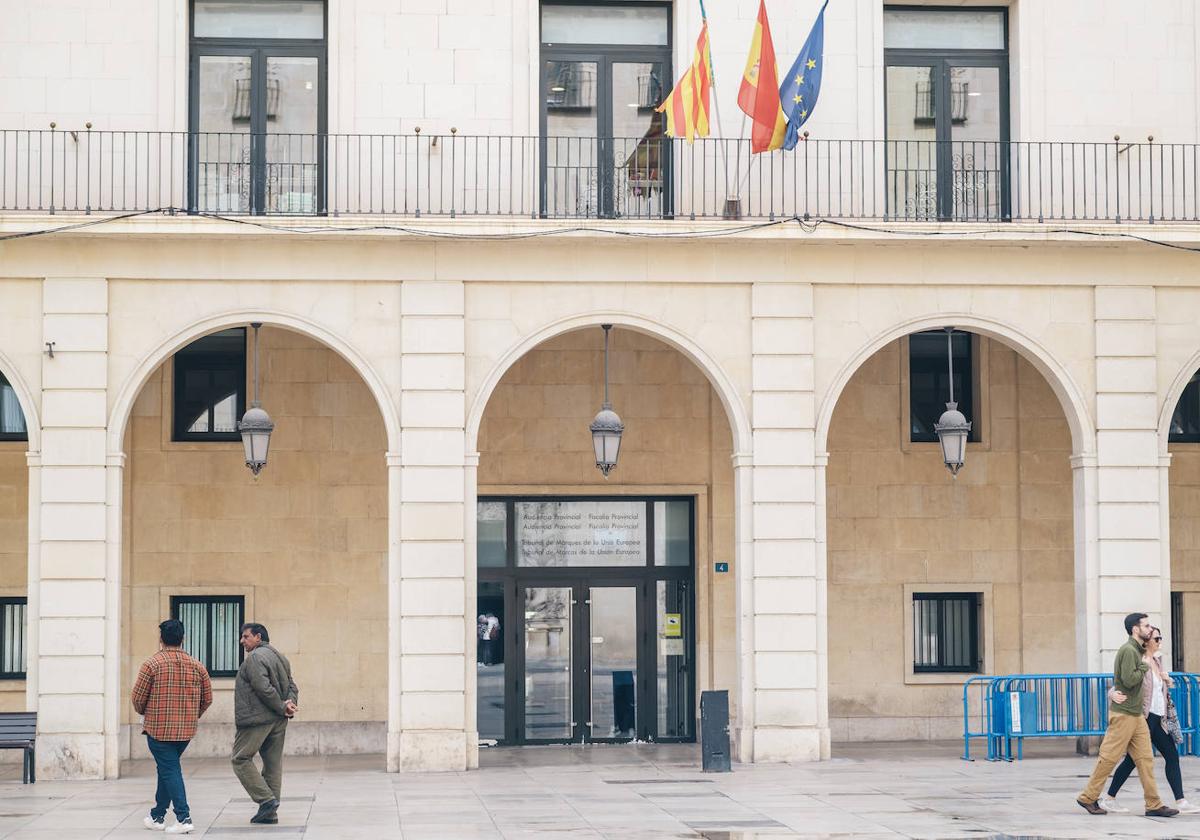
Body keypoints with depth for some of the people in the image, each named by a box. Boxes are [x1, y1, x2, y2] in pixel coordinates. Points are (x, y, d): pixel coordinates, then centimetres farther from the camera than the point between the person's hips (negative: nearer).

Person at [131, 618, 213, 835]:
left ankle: (184, 818, -13)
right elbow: (207, 698, 8)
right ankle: (157, 816, 27)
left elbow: (138, 697, -7)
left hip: (158, 728, -5)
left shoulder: (152, 664, -9)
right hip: (186, 730, 5)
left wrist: (143, 712, 14)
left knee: (170, 771, -3)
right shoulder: (196, 666, 4)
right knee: (167, 768, 19)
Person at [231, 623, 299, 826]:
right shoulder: (279, 657, 18)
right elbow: (292, 686, 12)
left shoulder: (255, 657, -12)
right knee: (273, 763, 9)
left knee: (241, 759, 0)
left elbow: (263, 688, -21)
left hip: (256, 719, -9)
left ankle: (266, 799, -11)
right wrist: (290, 704, -5)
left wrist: (282, 707, -13)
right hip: (278, 721, 9)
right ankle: (270, 812, 11)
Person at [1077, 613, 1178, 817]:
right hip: (1123, 714, -10)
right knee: (1109, 757, -3)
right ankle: (1088, 798, 7)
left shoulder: (1137, 650, 17)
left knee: (1145, 758, 5)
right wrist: (1144, 668, -10)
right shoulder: (1128, 650, -15)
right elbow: (1129, 680, -23)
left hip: (1136, 714, 10)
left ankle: (1154, 805, 4)